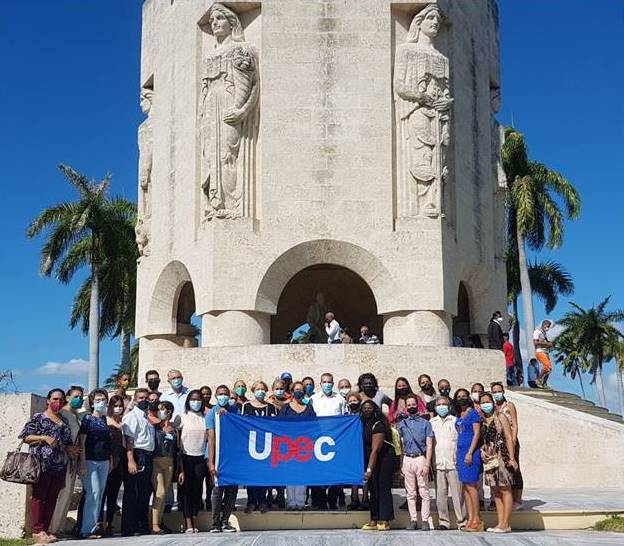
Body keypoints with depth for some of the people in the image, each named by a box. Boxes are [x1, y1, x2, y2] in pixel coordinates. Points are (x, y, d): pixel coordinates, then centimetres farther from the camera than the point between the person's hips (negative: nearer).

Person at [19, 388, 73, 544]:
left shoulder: (64, 421, 16)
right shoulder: (38, 418, 0)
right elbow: (25, 437, -5)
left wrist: (70, 449, 0)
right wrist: (44, 438, -16)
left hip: (59, 466, 6)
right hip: (42, 464, -6)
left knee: (52, 498, 7)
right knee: (39, 496, -4)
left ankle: (45, 529, 13)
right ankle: (38, 531, 1)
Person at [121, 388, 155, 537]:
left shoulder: (147, 418, 20)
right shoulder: (132, 416, -6)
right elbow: (129, 440, -15)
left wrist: (149, 459, 13)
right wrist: (131, 461, -23)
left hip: (147, 457, 9)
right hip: (137, 457, -8)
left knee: (145, 493, 12)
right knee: (132, 495, -5)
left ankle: (143, 526, 20)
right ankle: (129, 530, -2)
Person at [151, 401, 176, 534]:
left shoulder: (173, 428, 11)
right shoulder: (154, 425, 3)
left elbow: (177, 448, 14)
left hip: (169, 462, 4)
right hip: (156, 461, -4)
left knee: (164, 494, 4)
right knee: (160, 492, -13)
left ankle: (158, 523, 9)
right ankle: (154, 525, -10)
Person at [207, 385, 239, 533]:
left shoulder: (234, 409, 11)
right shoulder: (212, 413, 0)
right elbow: (211, 438, -7)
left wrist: (225, 413, -11)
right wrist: (211, 462, -13)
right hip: (218, 455, -4)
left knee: (232, 489, 2)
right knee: (218, 489, -6)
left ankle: (225, 522, 11)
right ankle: (215, 524, 1)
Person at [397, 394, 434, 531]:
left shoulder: (425, 423, 4)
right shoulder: (401, 424, 12)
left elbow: (429, 445, -1)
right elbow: (400, 446, 13)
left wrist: (427, 464, -10)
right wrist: (401, 464, 7)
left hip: (420, 458, -3)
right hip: (407, 459, 3)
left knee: (424, 491, -4)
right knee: (410, 492, 5)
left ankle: (425, 520, 0)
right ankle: (413, 520, 10)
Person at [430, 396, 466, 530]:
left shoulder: (456, 421, 7)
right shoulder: (431, 423, 13)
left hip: (454, 464, -2)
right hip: (438, 464, 2)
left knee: (458, 494, -4)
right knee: (440, 495, 3)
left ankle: (462, 521, 0)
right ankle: (443, 521, 10)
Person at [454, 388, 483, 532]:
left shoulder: (473, 413, -5)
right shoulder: (458, 417, 17)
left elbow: (477, 433, -11)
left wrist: (470, 453, -16)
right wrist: (457, 454, 15)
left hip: (471, 452, -8)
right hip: (460, 452, 8)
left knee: (471, 485, -8)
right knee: (465, 486, 6)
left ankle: (477, 520, -4)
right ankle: (470, 519, 8)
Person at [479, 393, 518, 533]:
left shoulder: (500, 418, -1)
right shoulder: (482, 421, 13)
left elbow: (509, 438, -5)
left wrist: (511, 458, -12)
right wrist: (482, 451, -2)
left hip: (501, 456, -6)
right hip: (488, 458, 6)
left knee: (505, 490, -4)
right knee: (495, 492, 7)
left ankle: (505, 524, -3)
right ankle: (500, 522, 12)